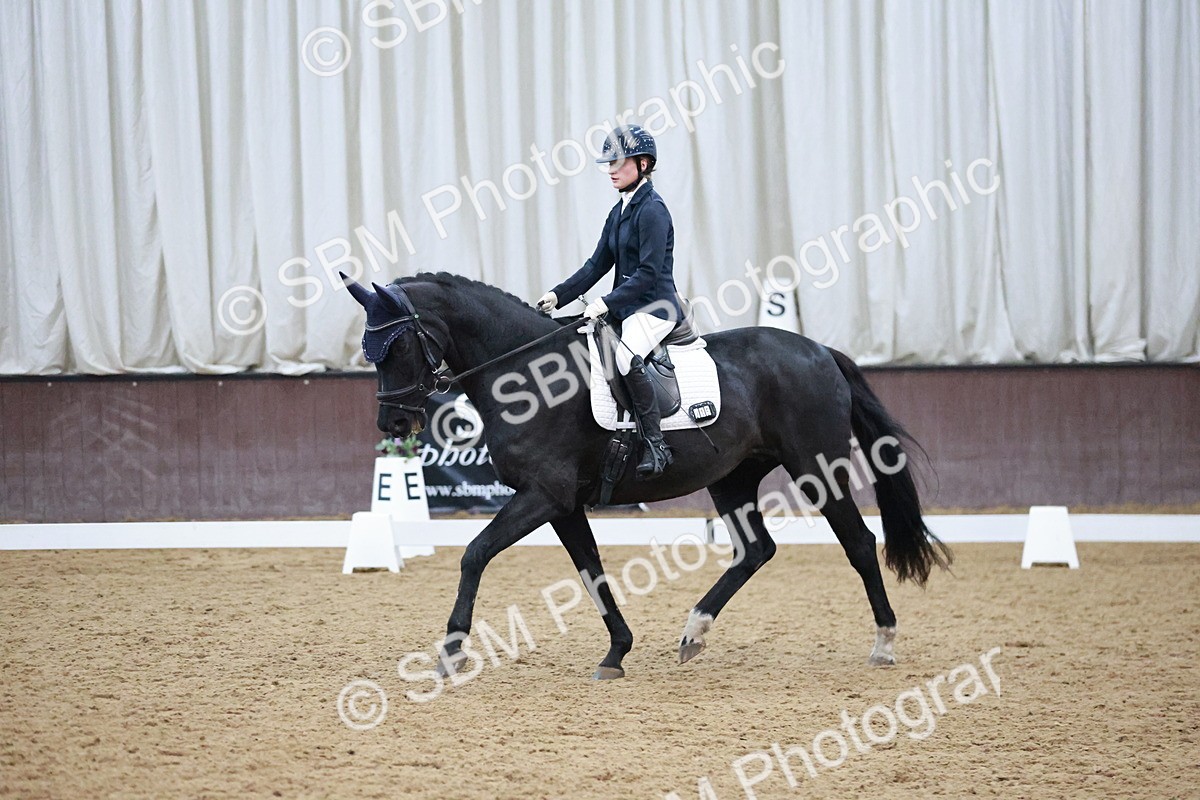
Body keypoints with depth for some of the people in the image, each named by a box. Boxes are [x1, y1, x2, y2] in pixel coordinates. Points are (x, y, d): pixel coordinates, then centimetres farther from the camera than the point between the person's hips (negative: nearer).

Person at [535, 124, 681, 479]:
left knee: (626, 356, -36)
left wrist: (607, 303, -24)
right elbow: (598, 265, 17)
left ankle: (655, 445, -32)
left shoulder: (652, 210, -12)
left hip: (655, 307, -10)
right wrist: (558, 295, 6)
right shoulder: (619, 212, 16)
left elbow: (648, 272, -19)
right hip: (625, 307, 10)